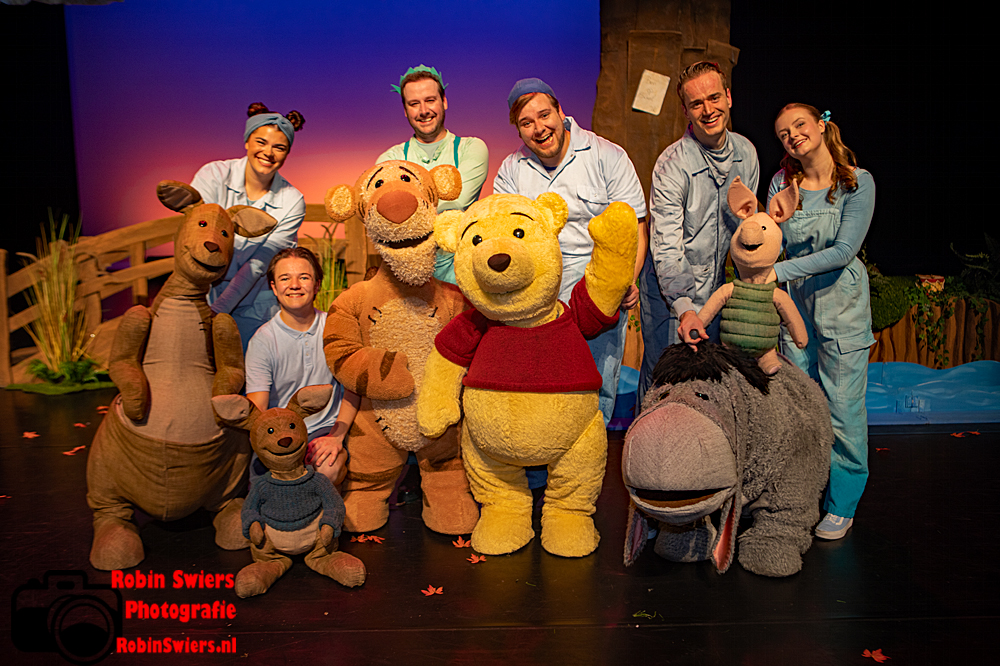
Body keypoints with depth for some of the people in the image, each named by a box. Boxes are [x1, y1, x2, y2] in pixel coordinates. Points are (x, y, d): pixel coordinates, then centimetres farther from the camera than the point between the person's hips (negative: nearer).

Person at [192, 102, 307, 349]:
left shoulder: (292, 202, -8)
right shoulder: (213, 175, -8)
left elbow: (258, 265, -11)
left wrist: (217, 311, -20)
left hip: (252, 312, 0)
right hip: (201, 299, 0)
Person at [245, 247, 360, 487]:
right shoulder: (263, 340, -4)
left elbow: (353, 386, 3)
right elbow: (256, 411, -9)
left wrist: (337, 436, -11)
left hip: (326, 431, 1)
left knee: (329, 469, -30)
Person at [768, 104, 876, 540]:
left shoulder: (857, 182, -7)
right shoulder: (782, 183, 3)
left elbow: (843, 251, -16)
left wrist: (779, 270, -22)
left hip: (841, 300, -3)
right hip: (794, 300, 3)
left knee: (842, 405, -1)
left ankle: (842, 504, 14)